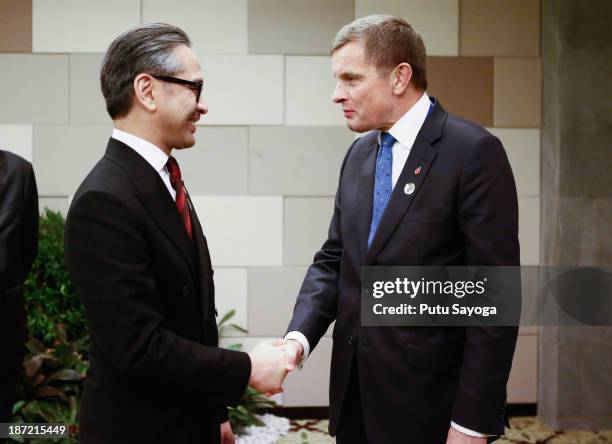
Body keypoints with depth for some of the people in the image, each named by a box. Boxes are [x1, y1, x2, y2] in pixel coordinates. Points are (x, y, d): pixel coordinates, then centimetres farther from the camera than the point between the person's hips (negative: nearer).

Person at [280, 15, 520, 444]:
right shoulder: (359, 154, 10)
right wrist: (300, 335, -8)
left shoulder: (473, 151, -12)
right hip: (356, 391, 7)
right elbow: (334, 260, 11)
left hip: (428, 399, -6)